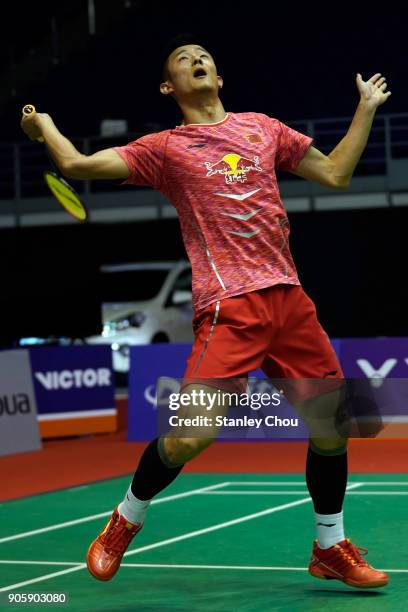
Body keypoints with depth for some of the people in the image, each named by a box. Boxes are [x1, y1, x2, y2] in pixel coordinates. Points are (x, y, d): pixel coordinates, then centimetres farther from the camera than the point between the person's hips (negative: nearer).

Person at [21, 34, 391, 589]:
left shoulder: (263, 128, 18)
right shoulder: (164, 148, 6)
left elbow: (335, 174, 23)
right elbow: (76, 164, 0)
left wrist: (367, 107, 24)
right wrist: (44, 125, 16)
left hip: (288, 296, 5)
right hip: (228, 307, -4)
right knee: (190, 435, -17)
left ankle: (331, 549, 26)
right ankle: (122, 525, 11)